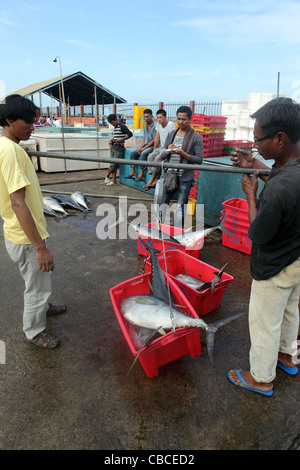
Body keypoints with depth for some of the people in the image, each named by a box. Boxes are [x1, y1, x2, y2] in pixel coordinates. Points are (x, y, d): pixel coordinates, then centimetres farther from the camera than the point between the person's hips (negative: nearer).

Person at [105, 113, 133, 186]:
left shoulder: (122, 126, -7)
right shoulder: (115, 127, 18)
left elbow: (130, 134, -13)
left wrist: (121, 139, -17)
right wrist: (111, 140, 13)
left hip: (119, 148, -8)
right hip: (113, 147, 8)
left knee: (113, 164, -7)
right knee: (113, 165, 6)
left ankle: (107, 177, 12)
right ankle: (114, 180, 10)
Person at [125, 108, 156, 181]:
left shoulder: (155, 126, -11)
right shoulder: (145, 126, 15)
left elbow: (154, 140, -16)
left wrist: (144, 148, -16)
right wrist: (140, 147, -1)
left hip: (152, 146, -8)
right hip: (145, 145, 8)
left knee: (143, 153, -33)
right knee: (133, 152, -7)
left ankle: (142, 173, -29)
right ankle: (133, 171, -6)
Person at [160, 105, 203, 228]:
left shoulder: (196, 137, -3)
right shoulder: (171, 134, 11)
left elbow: (199, 160, -7)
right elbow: (162, 154, 10)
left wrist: (183, 154, -20)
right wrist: (168, 150, -13)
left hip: (185, 178, -4)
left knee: (181, 207, 3)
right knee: (162, 202, 8)